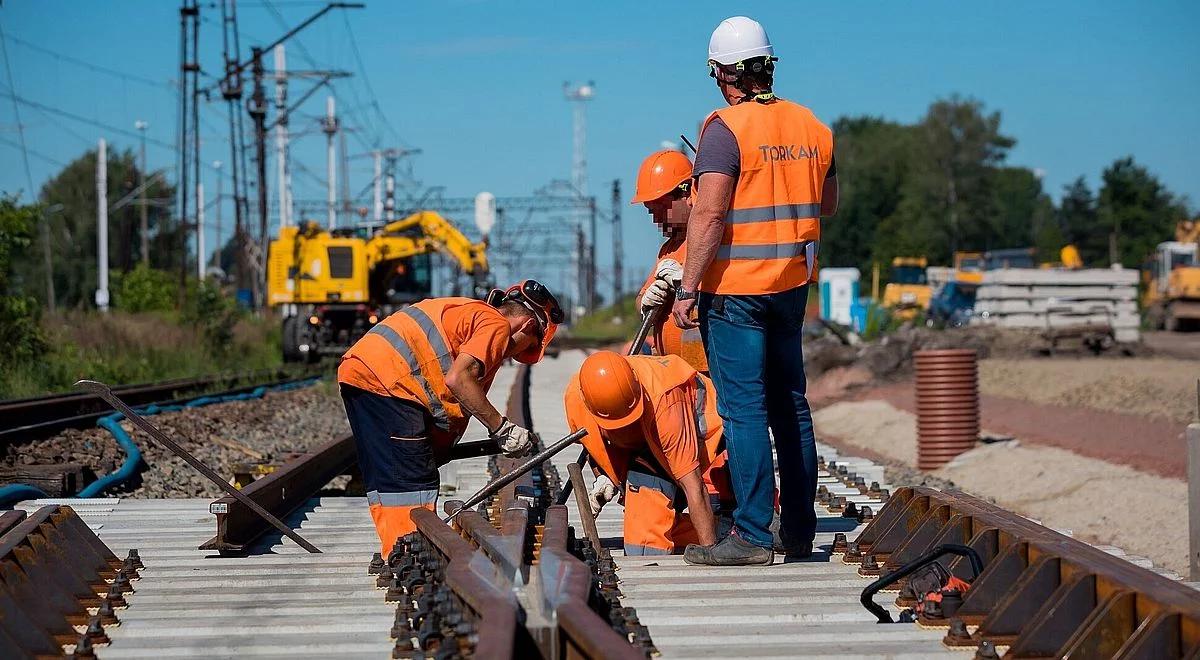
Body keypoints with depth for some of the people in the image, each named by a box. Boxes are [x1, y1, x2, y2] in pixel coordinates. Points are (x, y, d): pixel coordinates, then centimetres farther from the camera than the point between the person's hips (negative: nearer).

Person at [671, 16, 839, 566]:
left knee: (743, 410, -5)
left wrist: (687, 288, -16)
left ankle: (753, 535, -6)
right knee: (790, 404, 13)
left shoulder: (727, 129, -13)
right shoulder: (812, 126, 8)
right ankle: (799, 531, 19)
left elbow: (709, 215, -19)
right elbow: (828, 204, 20)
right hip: (792, 284, 7)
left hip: (736, 288, -7)